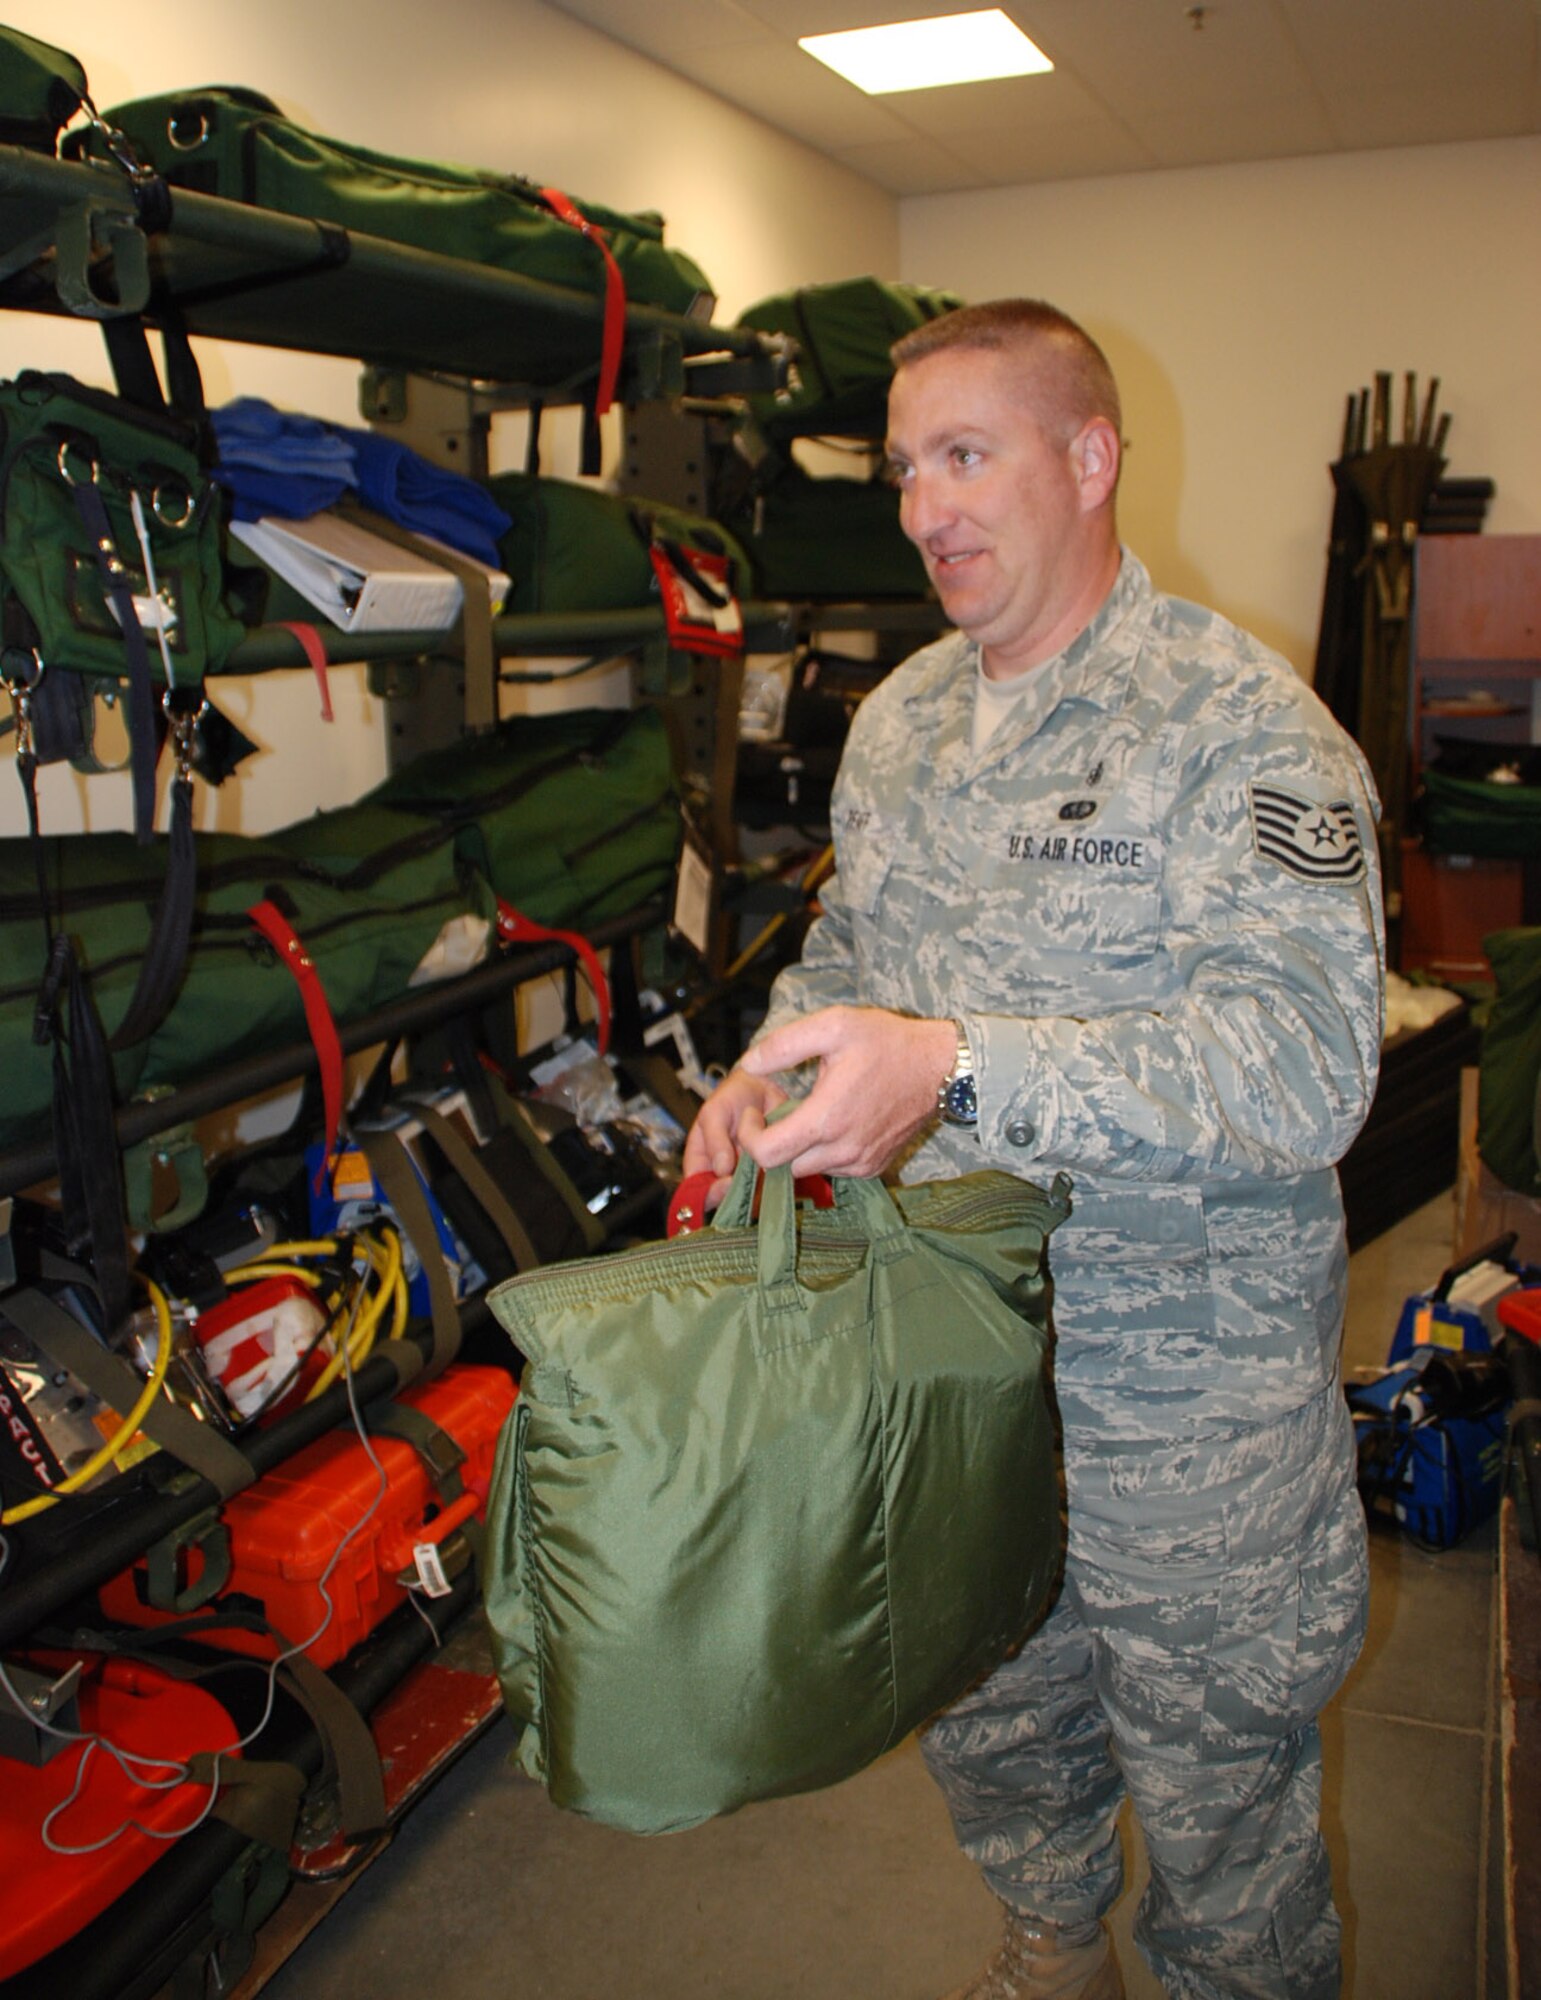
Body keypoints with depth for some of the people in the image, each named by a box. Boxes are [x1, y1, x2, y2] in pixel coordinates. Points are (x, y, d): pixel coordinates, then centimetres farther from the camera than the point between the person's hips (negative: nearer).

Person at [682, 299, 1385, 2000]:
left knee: (1216, 1792, 15)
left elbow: (1303, 1056, -29)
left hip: (1183, 1395, -6)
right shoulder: (896, 720, 6)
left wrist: (958, 1072, -38)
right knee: (985, 1725, 27)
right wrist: (775, 1072, -3)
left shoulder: (1241, 725, -17)